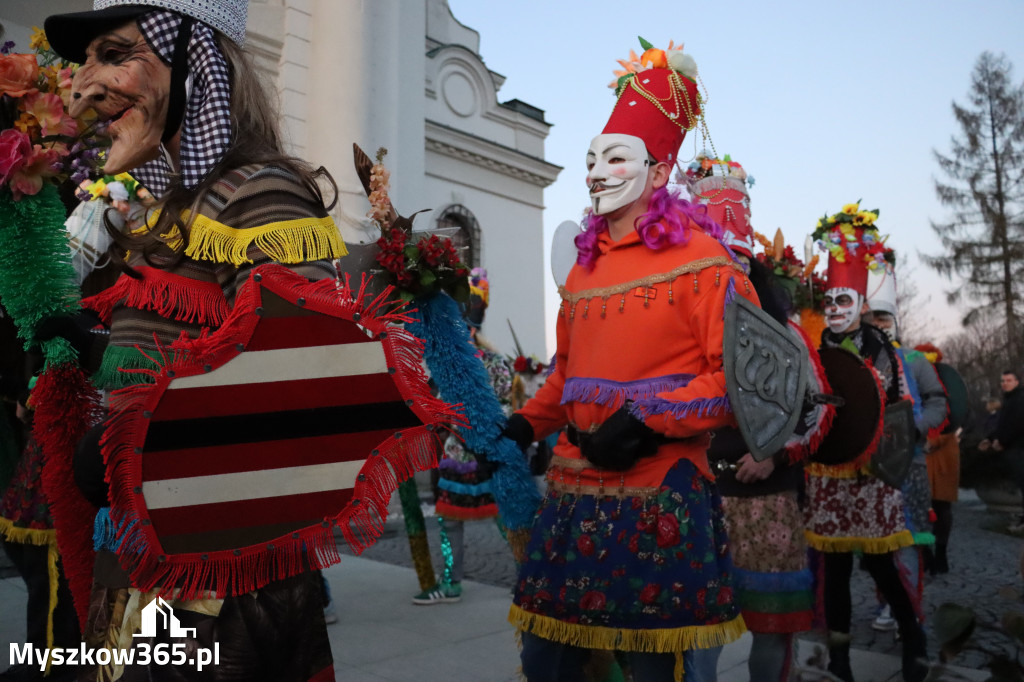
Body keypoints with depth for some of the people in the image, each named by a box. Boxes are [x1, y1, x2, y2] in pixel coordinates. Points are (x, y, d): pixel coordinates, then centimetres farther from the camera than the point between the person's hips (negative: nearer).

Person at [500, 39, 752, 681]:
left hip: (659, 496, -6)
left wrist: (648, 420, -17)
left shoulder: (698, 255, -5)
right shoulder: (584, 266, 15)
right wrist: (525, 424, 12)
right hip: (575, 490, 7)